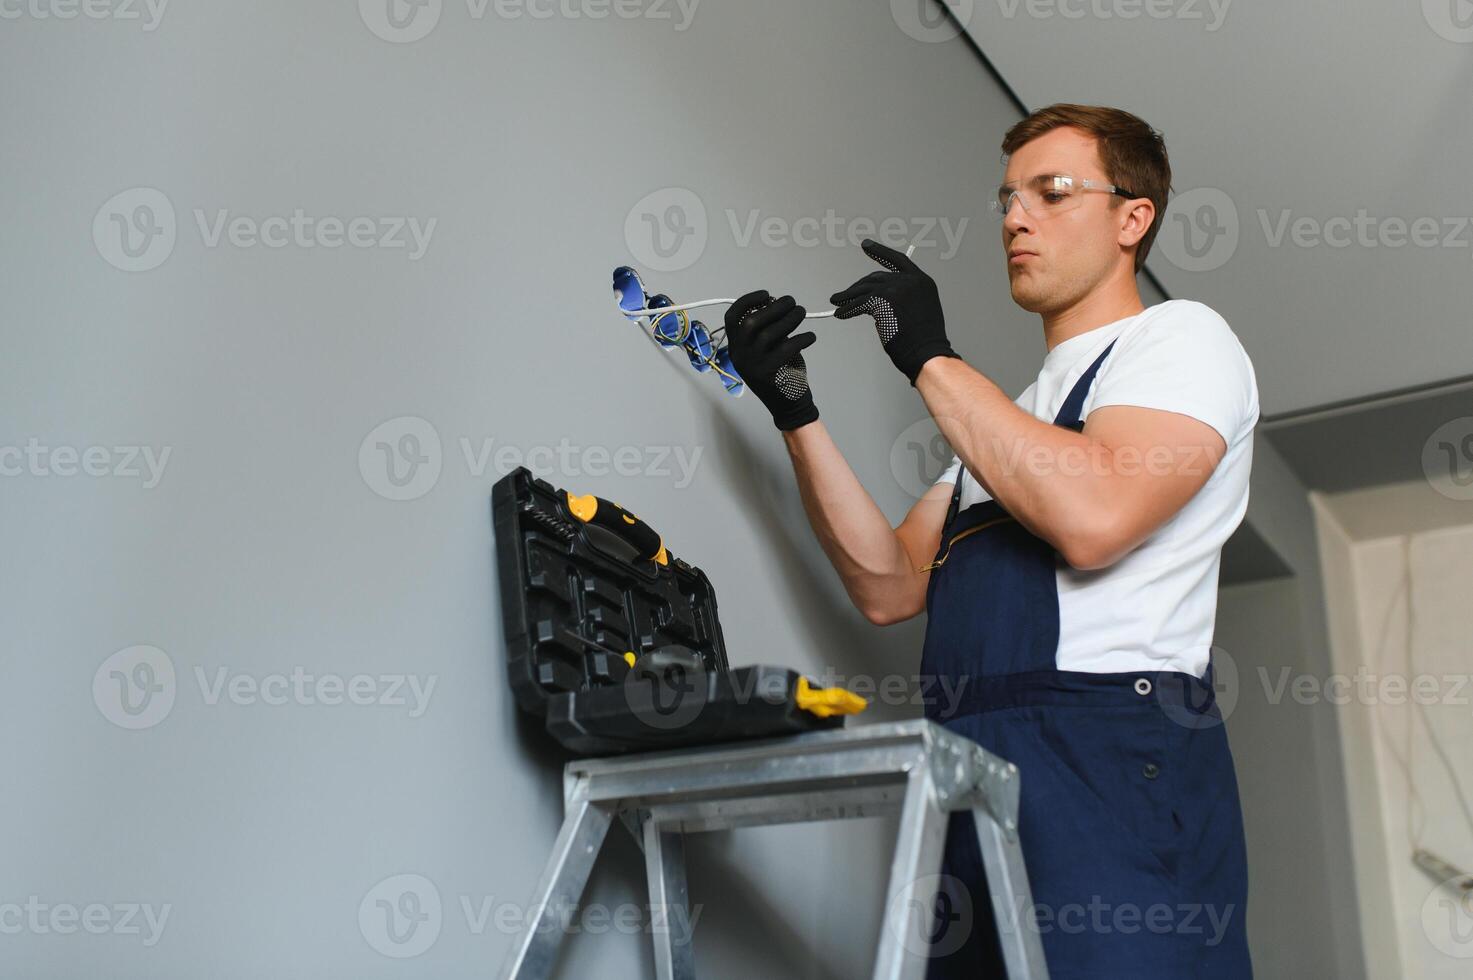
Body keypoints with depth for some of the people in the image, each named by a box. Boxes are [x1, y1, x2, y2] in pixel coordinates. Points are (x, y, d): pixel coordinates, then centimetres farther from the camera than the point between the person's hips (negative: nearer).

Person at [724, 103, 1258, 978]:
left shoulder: (1181, 336, 5)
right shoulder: (1009, 412, 27)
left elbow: (1092, 517, -18)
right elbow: (890, 588, 14)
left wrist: (931, 357, -9)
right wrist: (796, 413, 6)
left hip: (1110, 753, -7)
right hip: (968, 766, 7)